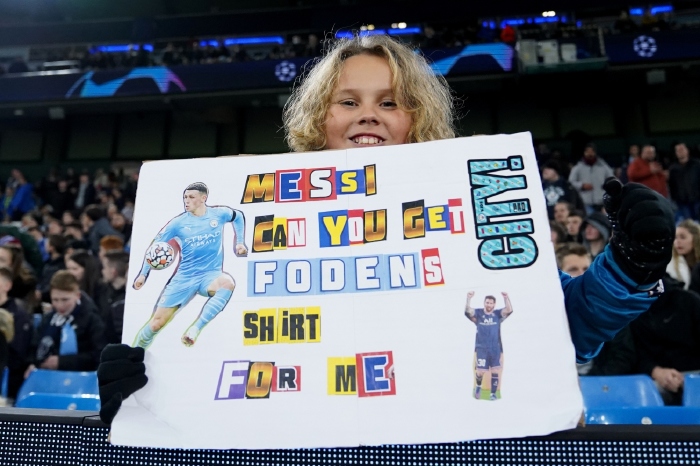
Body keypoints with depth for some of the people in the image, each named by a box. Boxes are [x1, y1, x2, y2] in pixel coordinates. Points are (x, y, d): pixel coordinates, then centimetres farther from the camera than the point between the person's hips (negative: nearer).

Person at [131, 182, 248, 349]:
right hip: (184, 277, 1)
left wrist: (240, 242, 12)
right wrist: (143, 273, 4)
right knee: (157, 321, 0)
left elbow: (238, 216, 20)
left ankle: (195, 328, -35)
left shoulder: (218, 213, -2)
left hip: (211, 274, -1)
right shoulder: (179, 222, -2)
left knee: (227, 282, -38)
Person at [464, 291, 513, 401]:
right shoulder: (478, 313, -2)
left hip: (496, 349, 1)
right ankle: (478, 386, 31)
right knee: (480, 371, -1)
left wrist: (506, 298, -28)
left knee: (495, 371, 5)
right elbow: (468, 311, -18)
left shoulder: (498, 314, 0)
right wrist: (469, 299, -32)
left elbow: (509, 310, -15)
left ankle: (493, 393, 20)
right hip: (481, 348, -1)